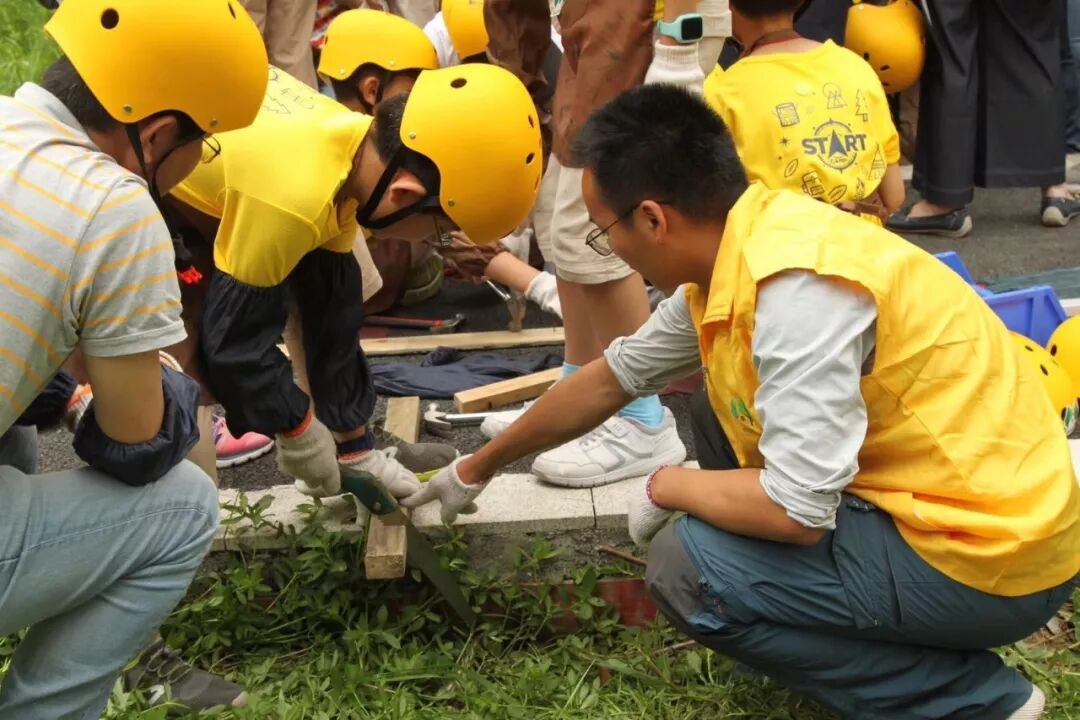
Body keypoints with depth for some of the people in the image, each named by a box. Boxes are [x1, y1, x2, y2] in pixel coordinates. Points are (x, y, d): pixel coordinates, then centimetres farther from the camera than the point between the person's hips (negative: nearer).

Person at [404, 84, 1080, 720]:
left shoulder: (797, 284, -28)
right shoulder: (734, 254, 2)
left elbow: (796, 512, -29)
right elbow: (610, 378, 15)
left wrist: (666, 487, -9)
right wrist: (479, 467, 26)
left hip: (995, 550, -9)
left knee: (687, 569, -15)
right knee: (721, 415, 17)